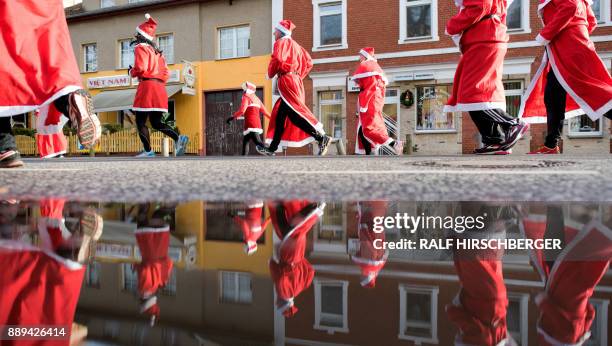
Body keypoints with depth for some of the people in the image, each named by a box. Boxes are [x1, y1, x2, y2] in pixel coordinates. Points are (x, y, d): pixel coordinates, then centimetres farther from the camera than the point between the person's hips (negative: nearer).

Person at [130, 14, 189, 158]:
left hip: (147, 86, -8)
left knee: (140, 121, -2)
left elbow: (140, 68, -15)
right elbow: (166, 73, 18)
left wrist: (131, 71, 4)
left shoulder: (140, 48, -2)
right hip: (160, 87, 8)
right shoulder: (156, 50, 22)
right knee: (156, 122, 9)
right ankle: (178, 138, -11)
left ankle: (148, 151, -7)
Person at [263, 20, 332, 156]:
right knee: (279, 116, 10)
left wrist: (270, 74, -3)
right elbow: (309, 62, 21)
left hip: (286, 81, -9)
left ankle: (322, 137, -25)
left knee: (295, 113, -16)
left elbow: (277, 60, -19)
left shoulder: (281, 42, -1)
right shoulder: (295, 45, 25)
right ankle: (272, 148, 13)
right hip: (295, 81, 9)